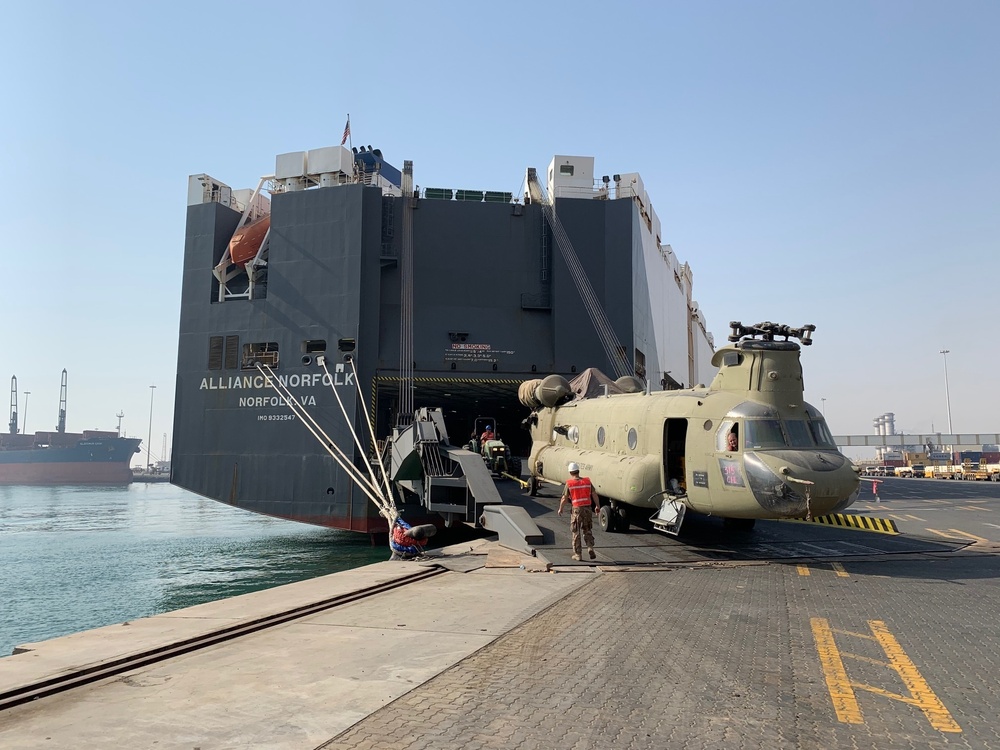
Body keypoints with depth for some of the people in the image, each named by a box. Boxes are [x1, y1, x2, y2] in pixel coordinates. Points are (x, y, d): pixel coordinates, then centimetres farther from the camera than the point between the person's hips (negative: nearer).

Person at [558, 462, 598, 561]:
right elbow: (594, 494, 2)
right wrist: (597, 506, 15)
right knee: (587, 531, 17)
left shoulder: (569, 483, -5)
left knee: (576, 533, 9)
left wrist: (560, 509, 12)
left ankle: (577, 554, 11)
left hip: (576, 509, -3)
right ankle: (590, 548, -3)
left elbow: (564, 498, -3)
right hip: (588, 508, 3)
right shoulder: (587, 481, 2)